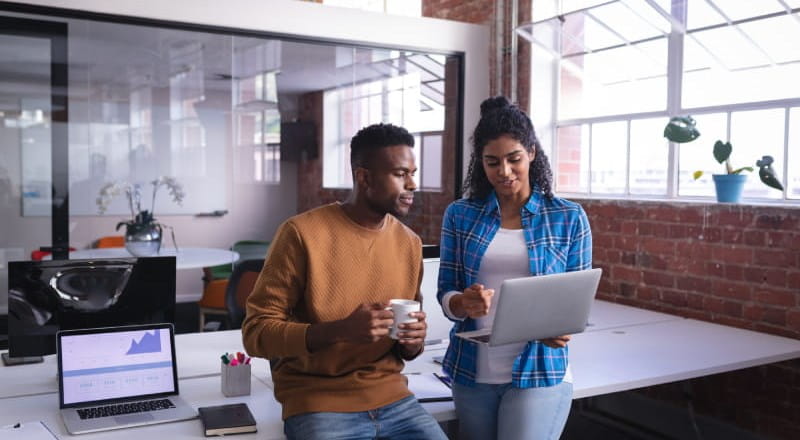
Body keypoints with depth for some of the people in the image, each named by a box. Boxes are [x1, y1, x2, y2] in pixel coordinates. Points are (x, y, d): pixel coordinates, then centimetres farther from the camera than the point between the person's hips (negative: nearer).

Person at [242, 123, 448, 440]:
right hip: (317, 401, -4)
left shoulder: (410, 244, 6)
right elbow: (256, 332, -10)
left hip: (392, 397, 5)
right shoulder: (302, 233, -11)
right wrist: (340, 330, -23)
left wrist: (413, 342, -7)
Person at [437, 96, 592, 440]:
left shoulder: (569, 218, -1)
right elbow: (445, 294, 2)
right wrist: (464, 303, -20)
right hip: (471, 371, 3)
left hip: (539, 372, -2)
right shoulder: (459, 215, 3)